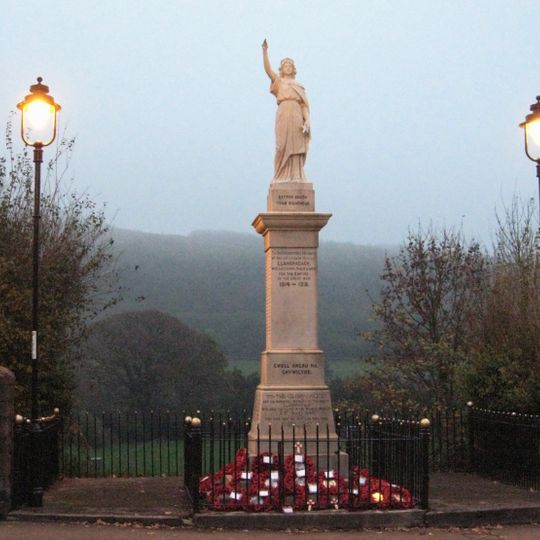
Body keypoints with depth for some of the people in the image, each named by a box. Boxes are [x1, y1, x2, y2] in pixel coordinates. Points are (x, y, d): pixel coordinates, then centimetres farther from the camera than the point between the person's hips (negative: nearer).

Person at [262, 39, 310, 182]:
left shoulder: (298, 86, 21)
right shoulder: (278, 82, 14)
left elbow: (304, 105, 12)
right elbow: (268, 69, -2)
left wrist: (307, 121, -3)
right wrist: (265, 52, -15)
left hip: (297, 117, 2)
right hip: (284, 115, -2)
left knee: (296, 147, -3)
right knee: (284, 146, -6)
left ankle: (296, 176, -3)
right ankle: (283, 176, -5)